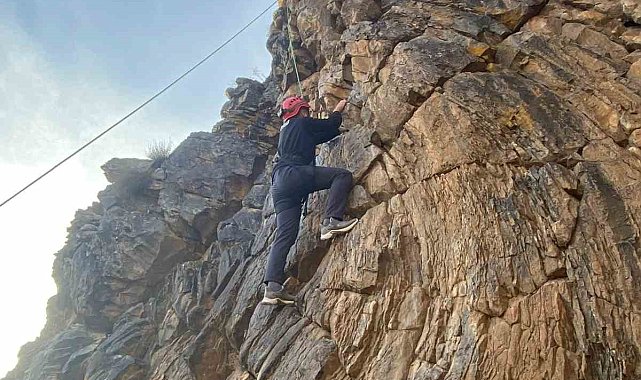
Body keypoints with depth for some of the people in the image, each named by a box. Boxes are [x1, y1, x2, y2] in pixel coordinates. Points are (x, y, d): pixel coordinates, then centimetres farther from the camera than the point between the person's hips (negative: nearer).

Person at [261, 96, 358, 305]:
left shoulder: (285, 131, 37)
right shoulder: (302, 123, 14)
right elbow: (331, 124, 19)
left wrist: (336, 129, 49)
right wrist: (338, 110, 37)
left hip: (279, 184, 8)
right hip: (293, 173, -8)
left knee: (285, 235, -1)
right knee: (343, 175, -9)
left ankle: (273, 286, -11)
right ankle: (331, 221, -25)